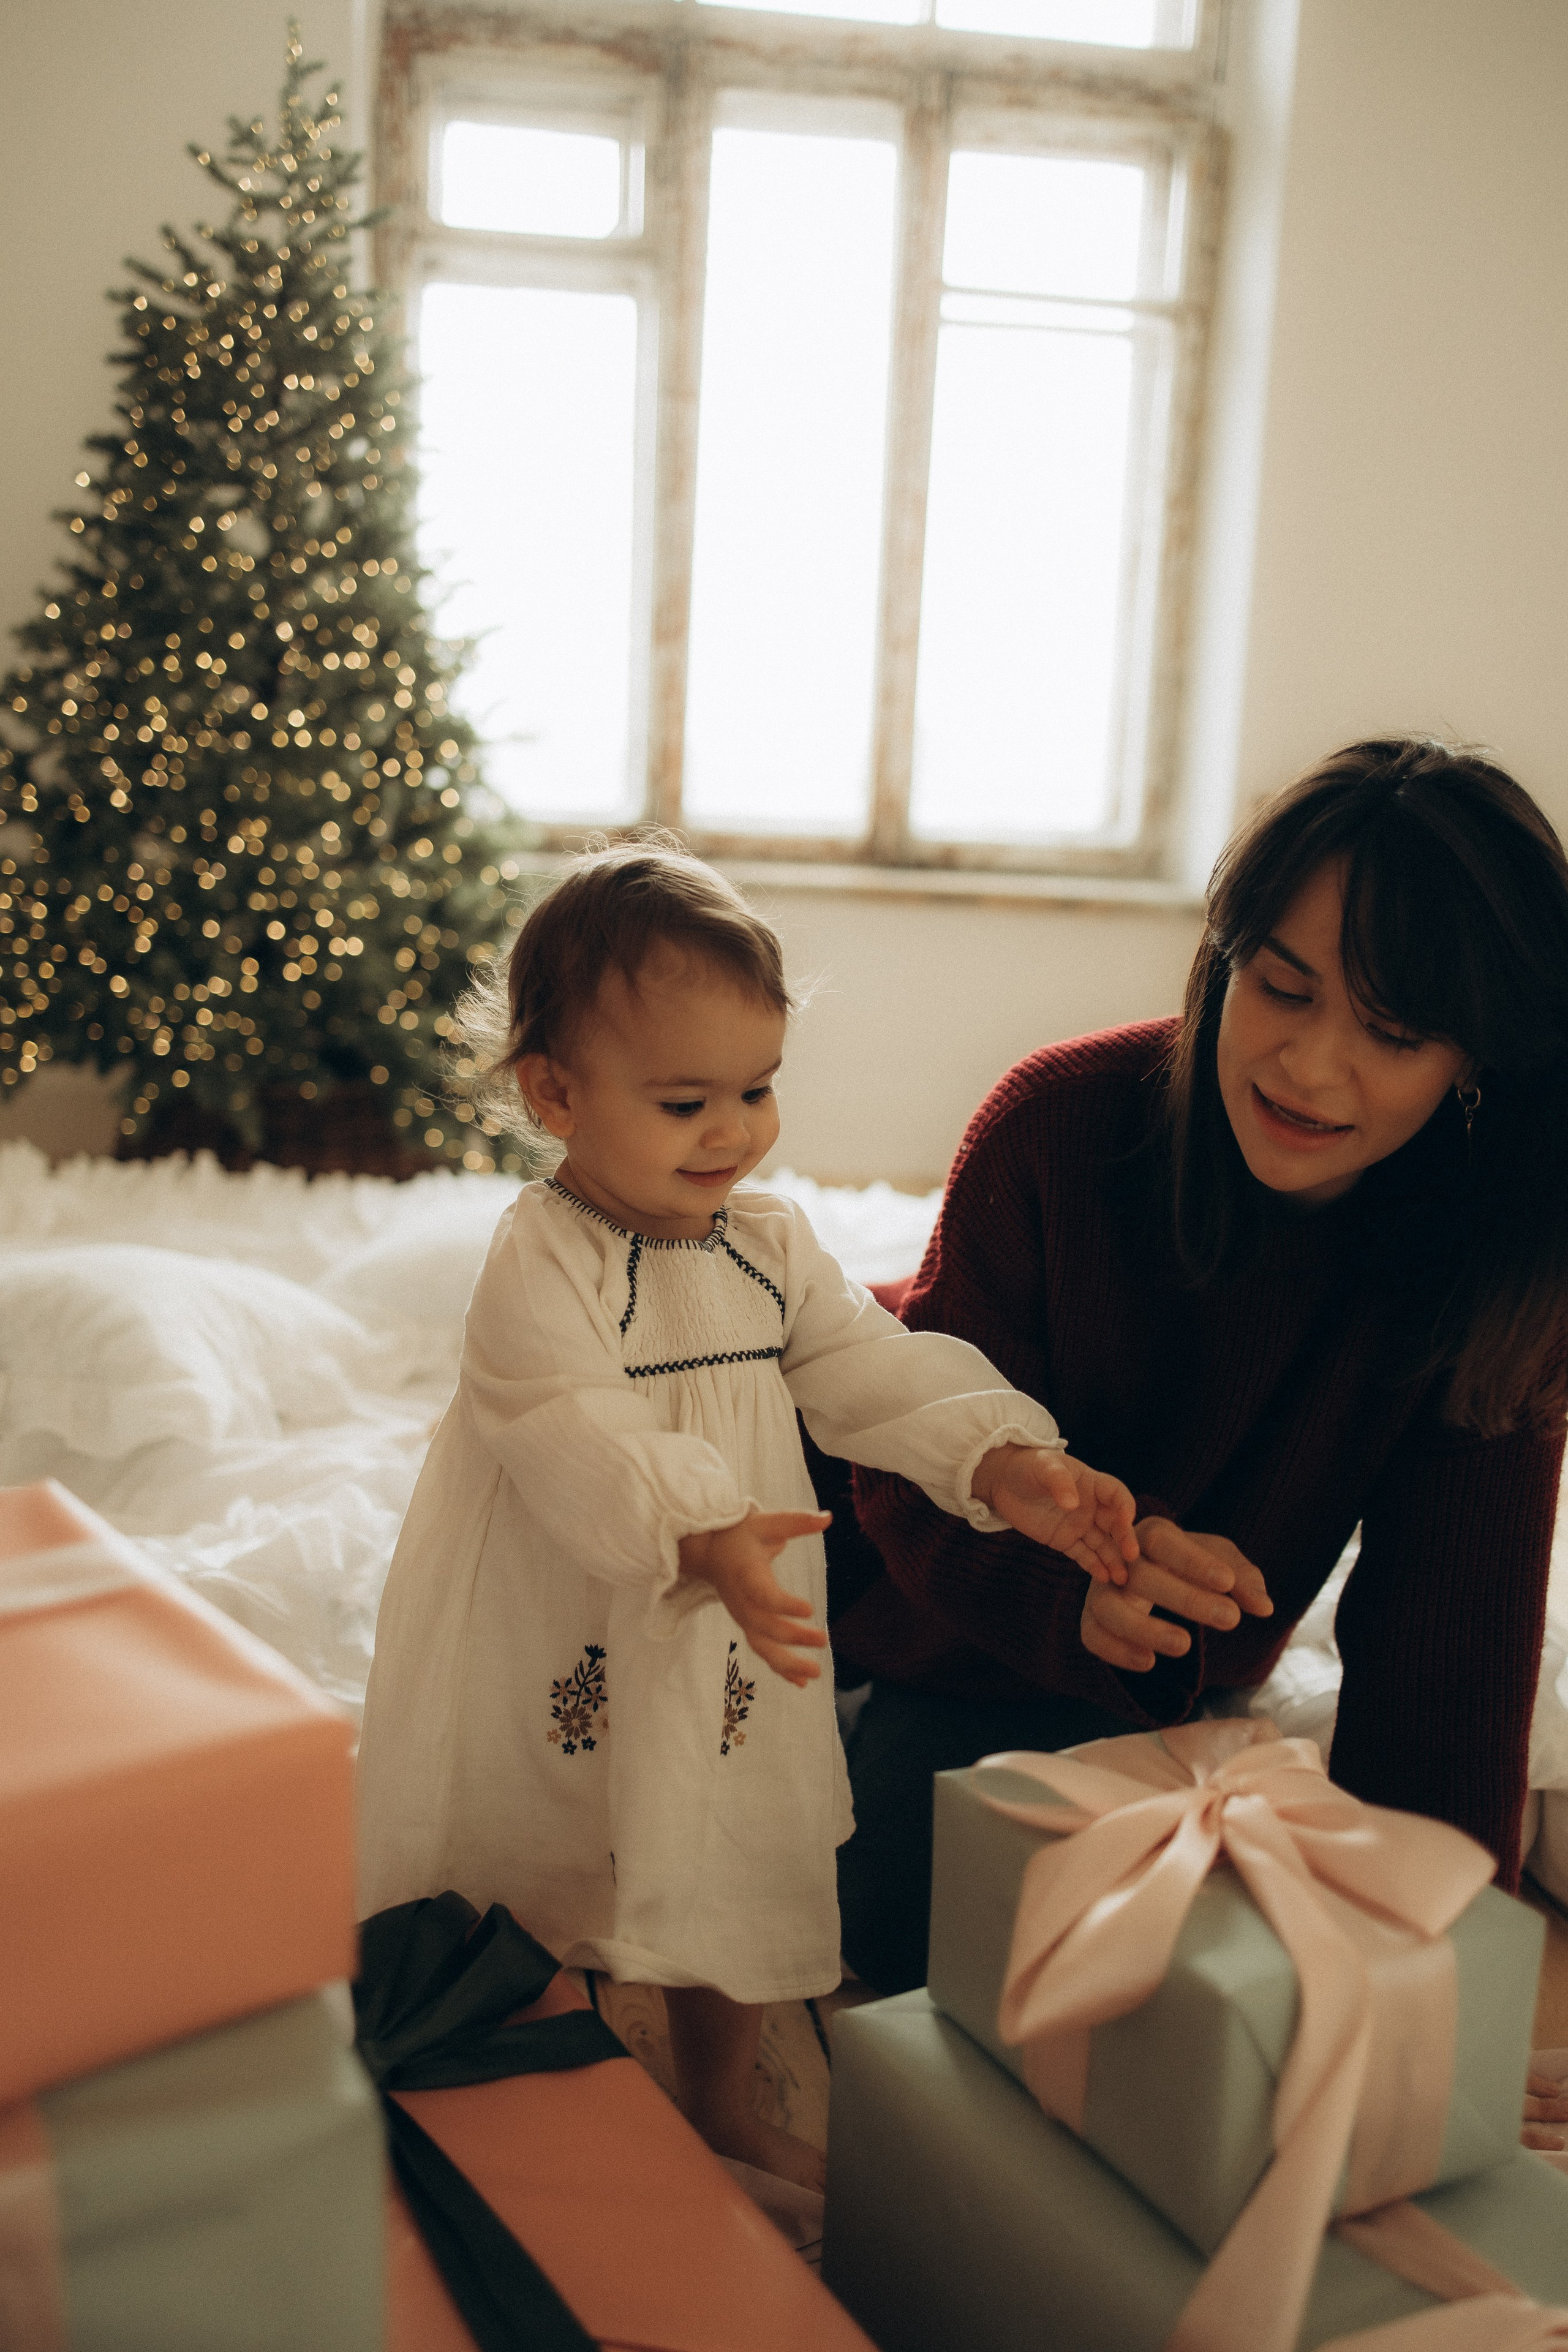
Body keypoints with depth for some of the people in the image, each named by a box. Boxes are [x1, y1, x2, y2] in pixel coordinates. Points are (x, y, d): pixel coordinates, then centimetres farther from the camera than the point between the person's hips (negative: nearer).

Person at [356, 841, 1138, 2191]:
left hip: (733, 1650, 6)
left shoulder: (772, 1244, 0)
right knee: (535, 1903, 11)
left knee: (736, 1878, 20)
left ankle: (725, 2106, 45)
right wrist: (705, 1537, -49)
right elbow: (577, 1437, -32)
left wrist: (1004, 1462, -20)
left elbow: (878, 1371, -3)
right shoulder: (540, 1261, -21)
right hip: (566, 1656, -5)